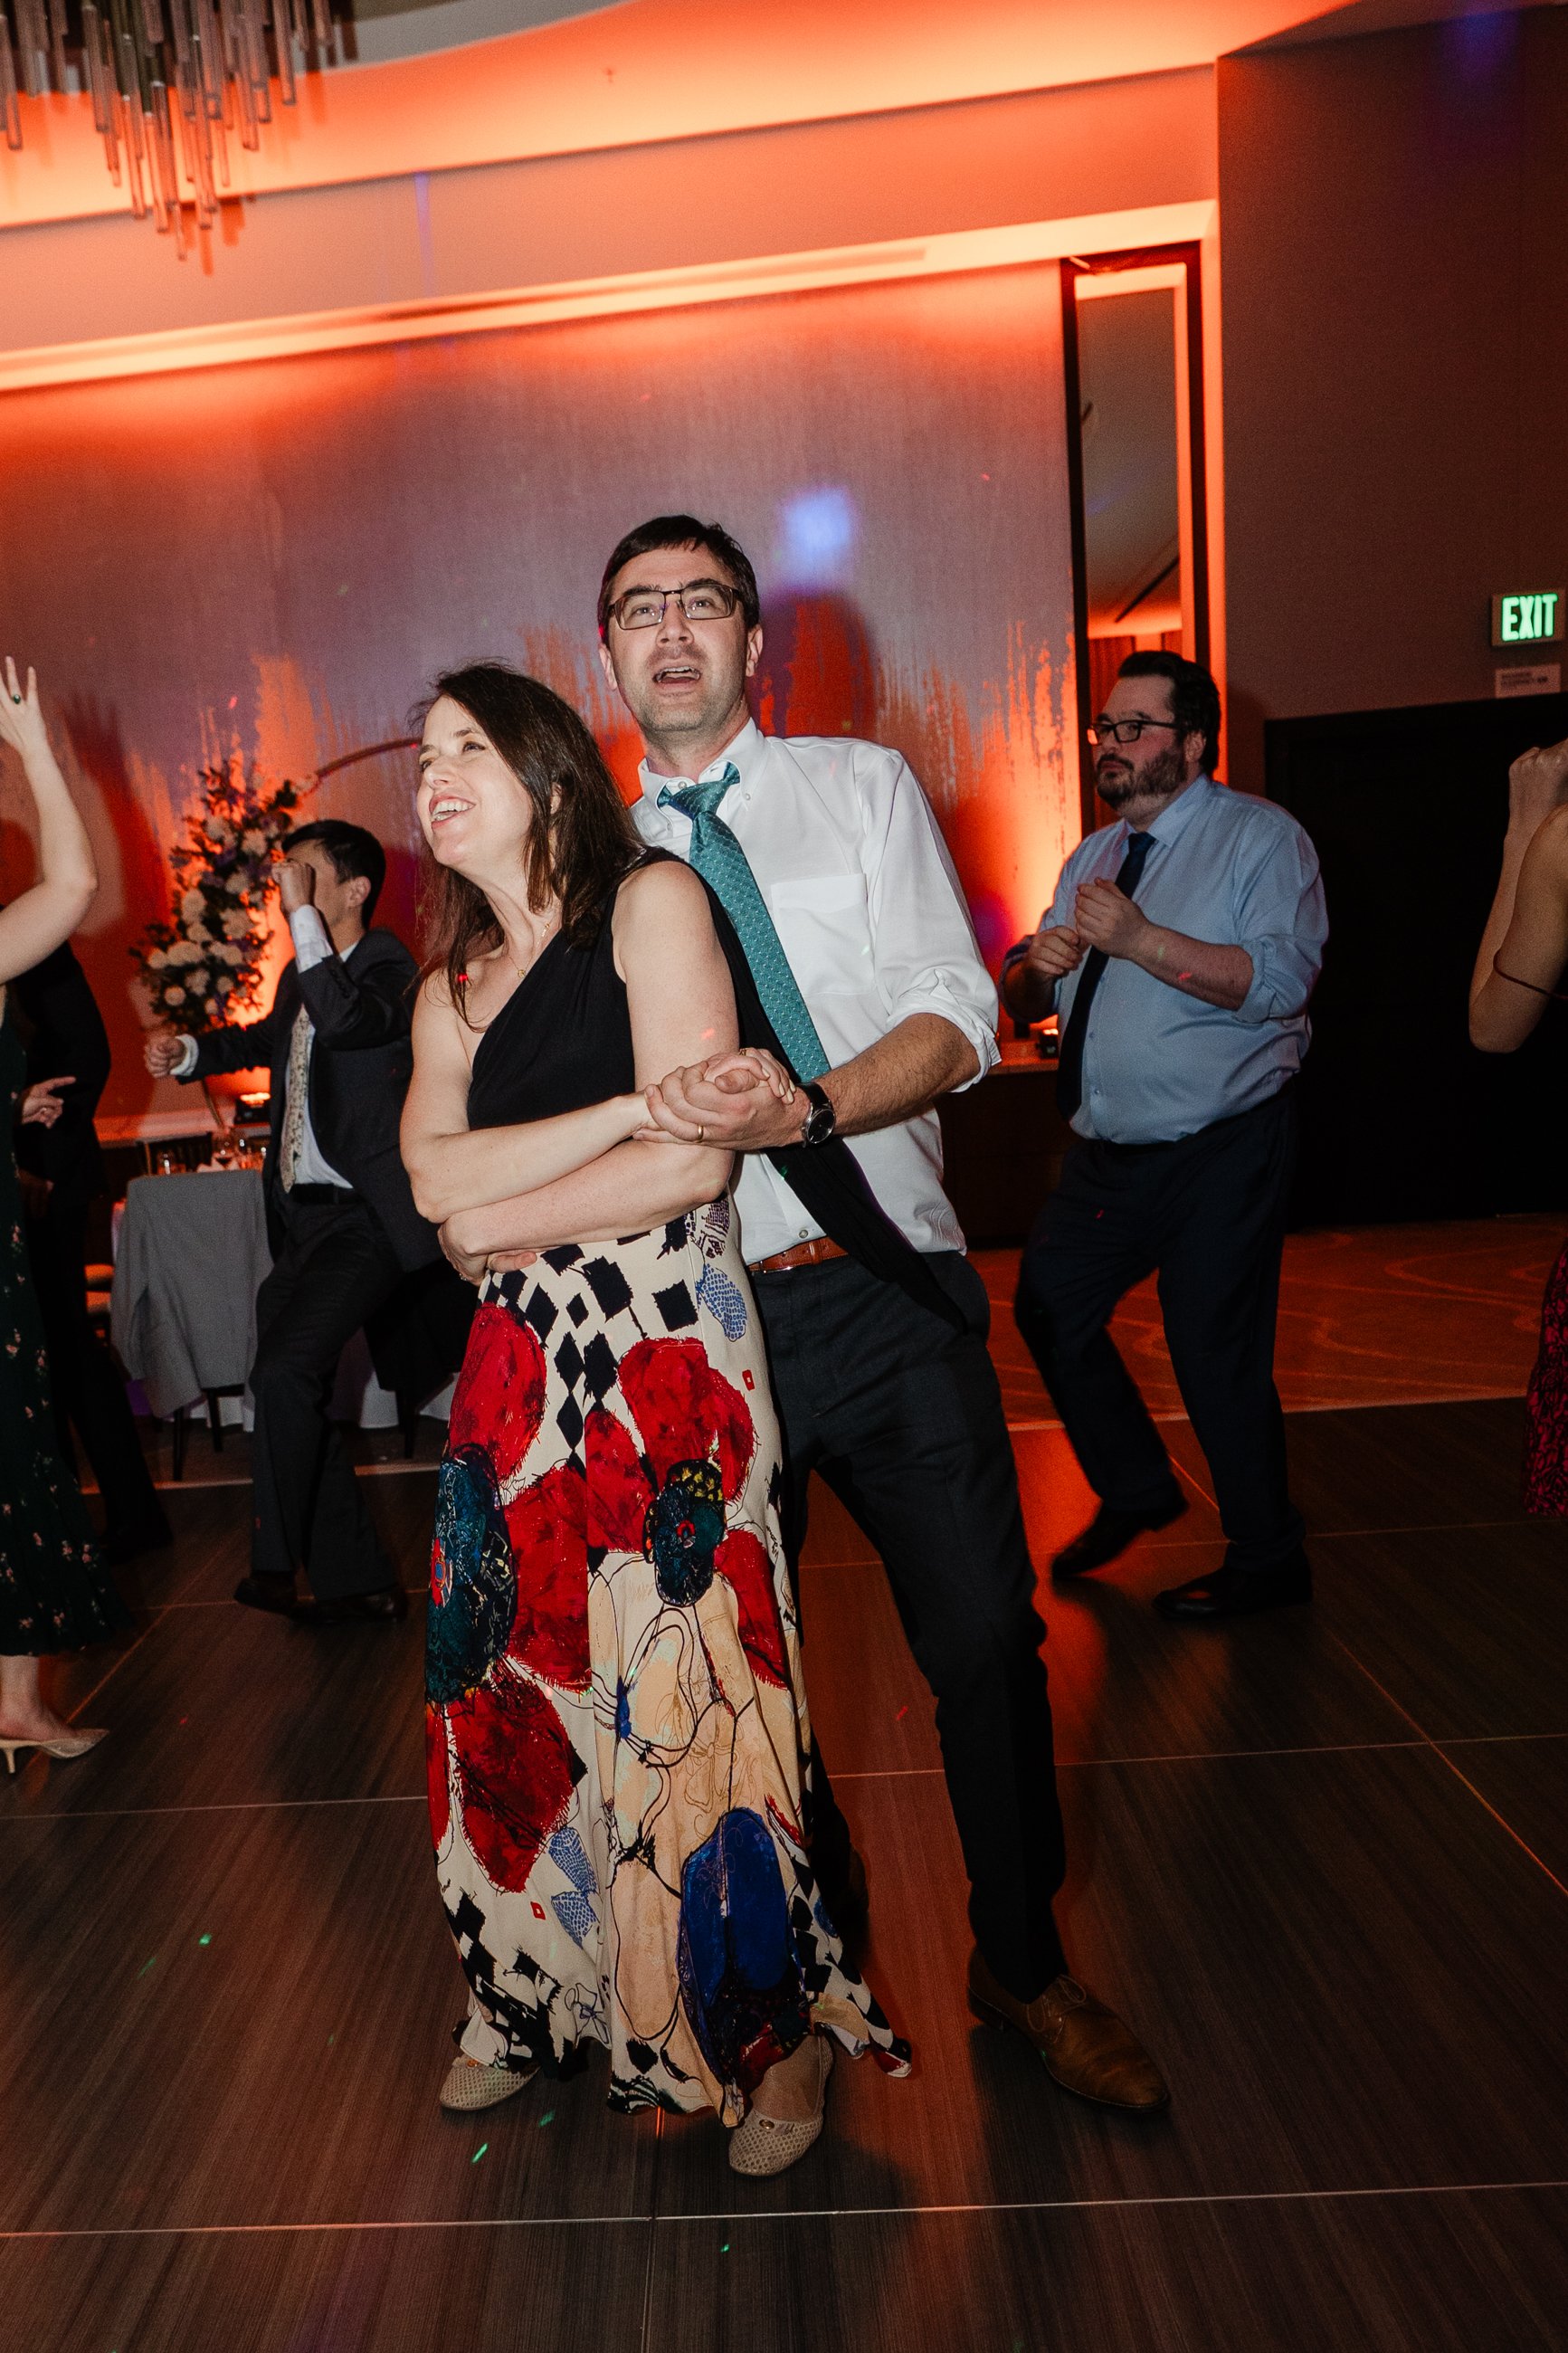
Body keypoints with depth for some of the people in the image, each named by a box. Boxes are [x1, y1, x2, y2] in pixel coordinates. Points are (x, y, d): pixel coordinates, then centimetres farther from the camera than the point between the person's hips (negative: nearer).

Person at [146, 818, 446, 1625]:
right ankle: (356, 1580, 21)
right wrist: (187, 1051, 18)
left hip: (362, 1218, -9)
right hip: (300, 1217, 9)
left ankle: (278, 1564, -1)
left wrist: (300, 913, -27)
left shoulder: (389, 970, -11)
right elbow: (268, 1037, 34)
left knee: (284, 1371, -21)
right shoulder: (301, 975, 13)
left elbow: (345, 1018, -34)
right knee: (292, 1391, 10)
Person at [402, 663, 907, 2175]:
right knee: (520, 1678, 13)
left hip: (667, 1346, -6)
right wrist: (631, 1106, -14)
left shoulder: (652, 901, -4)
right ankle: (536, 1993, 36)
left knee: (686, 1687, 0)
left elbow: (693, 1165, -14)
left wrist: (497, 1224, -4)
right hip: (521, 1360, 6)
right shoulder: (453, 985, 14)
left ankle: (774, 2022, 24)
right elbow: (435, 1175, -4)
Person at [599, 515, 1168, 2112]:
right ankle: (811, 1923, 43)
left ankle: (1024, 1969, 32)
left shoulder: (862, 786, 6)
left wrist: (803, 1106, -23)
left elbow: (956, 1017, -6)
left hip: (885, 1292, -1)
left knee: (985, 1640, 5)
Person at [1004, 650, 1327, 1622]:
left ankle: (1267, 1560, 22)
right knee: (1049, 1308, 12)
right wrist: (1036, 967, -9)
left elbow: (1281, 979, -22)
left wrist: (1142, 940, -27)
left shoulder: (1262, 838, -6)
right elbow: (1023, 1000, 14)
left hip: (1222, 1151, -7)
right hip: (1108, 1153, 7)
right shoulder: (1092, 857, 14)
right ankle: (1137, 1488, 35)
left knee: (1217, 1356, -2)